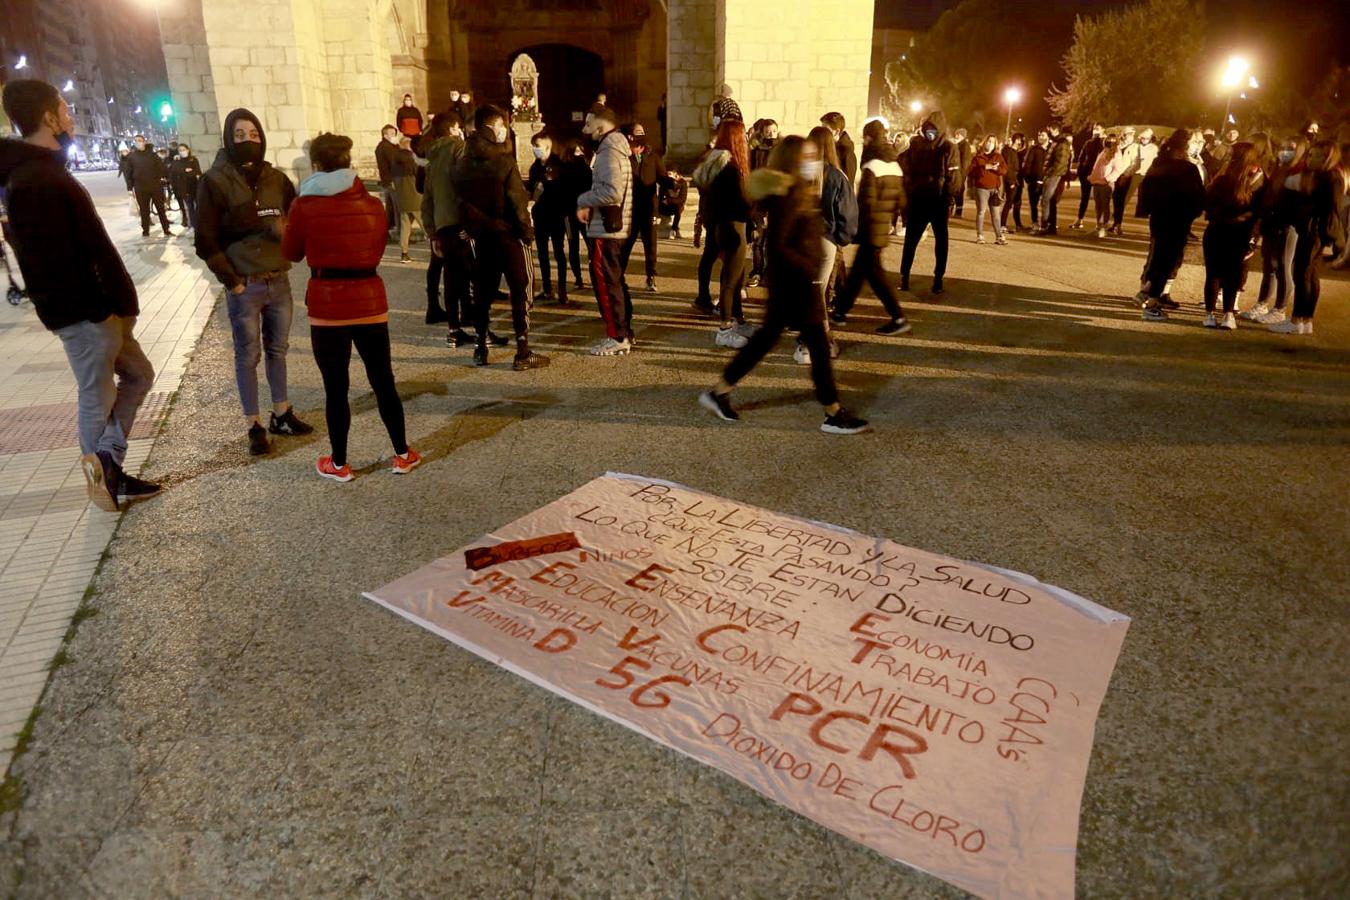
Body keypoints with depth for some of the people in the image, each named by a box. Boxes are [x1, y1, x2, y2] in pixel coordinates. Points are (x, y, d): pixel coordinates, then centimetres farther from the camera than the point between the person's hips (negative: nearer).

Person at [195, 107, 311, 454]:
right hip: (244, 286, -4)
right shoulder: (215, 182, -7)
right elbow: (206, 242, -7)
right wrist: (232, 282, -10)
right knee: (248, 356, 5)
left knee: (278, 349, 14)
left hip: (279, 280, 4)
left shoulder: (275, 178, 5)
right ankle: (254, 426, 15)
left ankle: (281, 415, 28)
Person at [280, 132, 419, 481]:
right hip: (370, 301, 2)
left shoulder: (303, 206, -7)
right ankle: (402, 455, 20)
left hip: (327, 306, -2)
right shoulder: (372, 204, 0)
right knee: (383, 382, 12)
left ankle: (339, 464, 18)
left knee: (335, 388, 7)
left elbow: (291, 253, 6)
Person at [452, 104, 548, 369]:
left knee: (483, 290, 14)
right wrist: (527, 230, -6)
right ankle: (523, 352, -3)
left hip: (480, 235, 6)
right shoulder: (503, 161, -13)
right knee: (520, 290, 0)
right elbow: (517, 200, -15)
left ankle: (480, 347, 18)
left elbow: (461, 202, 6)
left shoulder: (462, 164, 4)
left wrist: (472, 228, 12)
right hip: (507, 232, -6)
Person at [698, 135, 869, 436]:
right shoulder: (788, 198, -18)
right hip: (794, 283, -10)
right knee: (819, 345, -2)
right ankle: (833, 415, 8)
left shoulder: (800, 194, 12)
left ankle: (719, 392, 21)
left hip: (792, 283, 10)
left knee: (767, 337, 15)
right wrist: (809, 270, -20)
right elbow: (779, 247, -24)